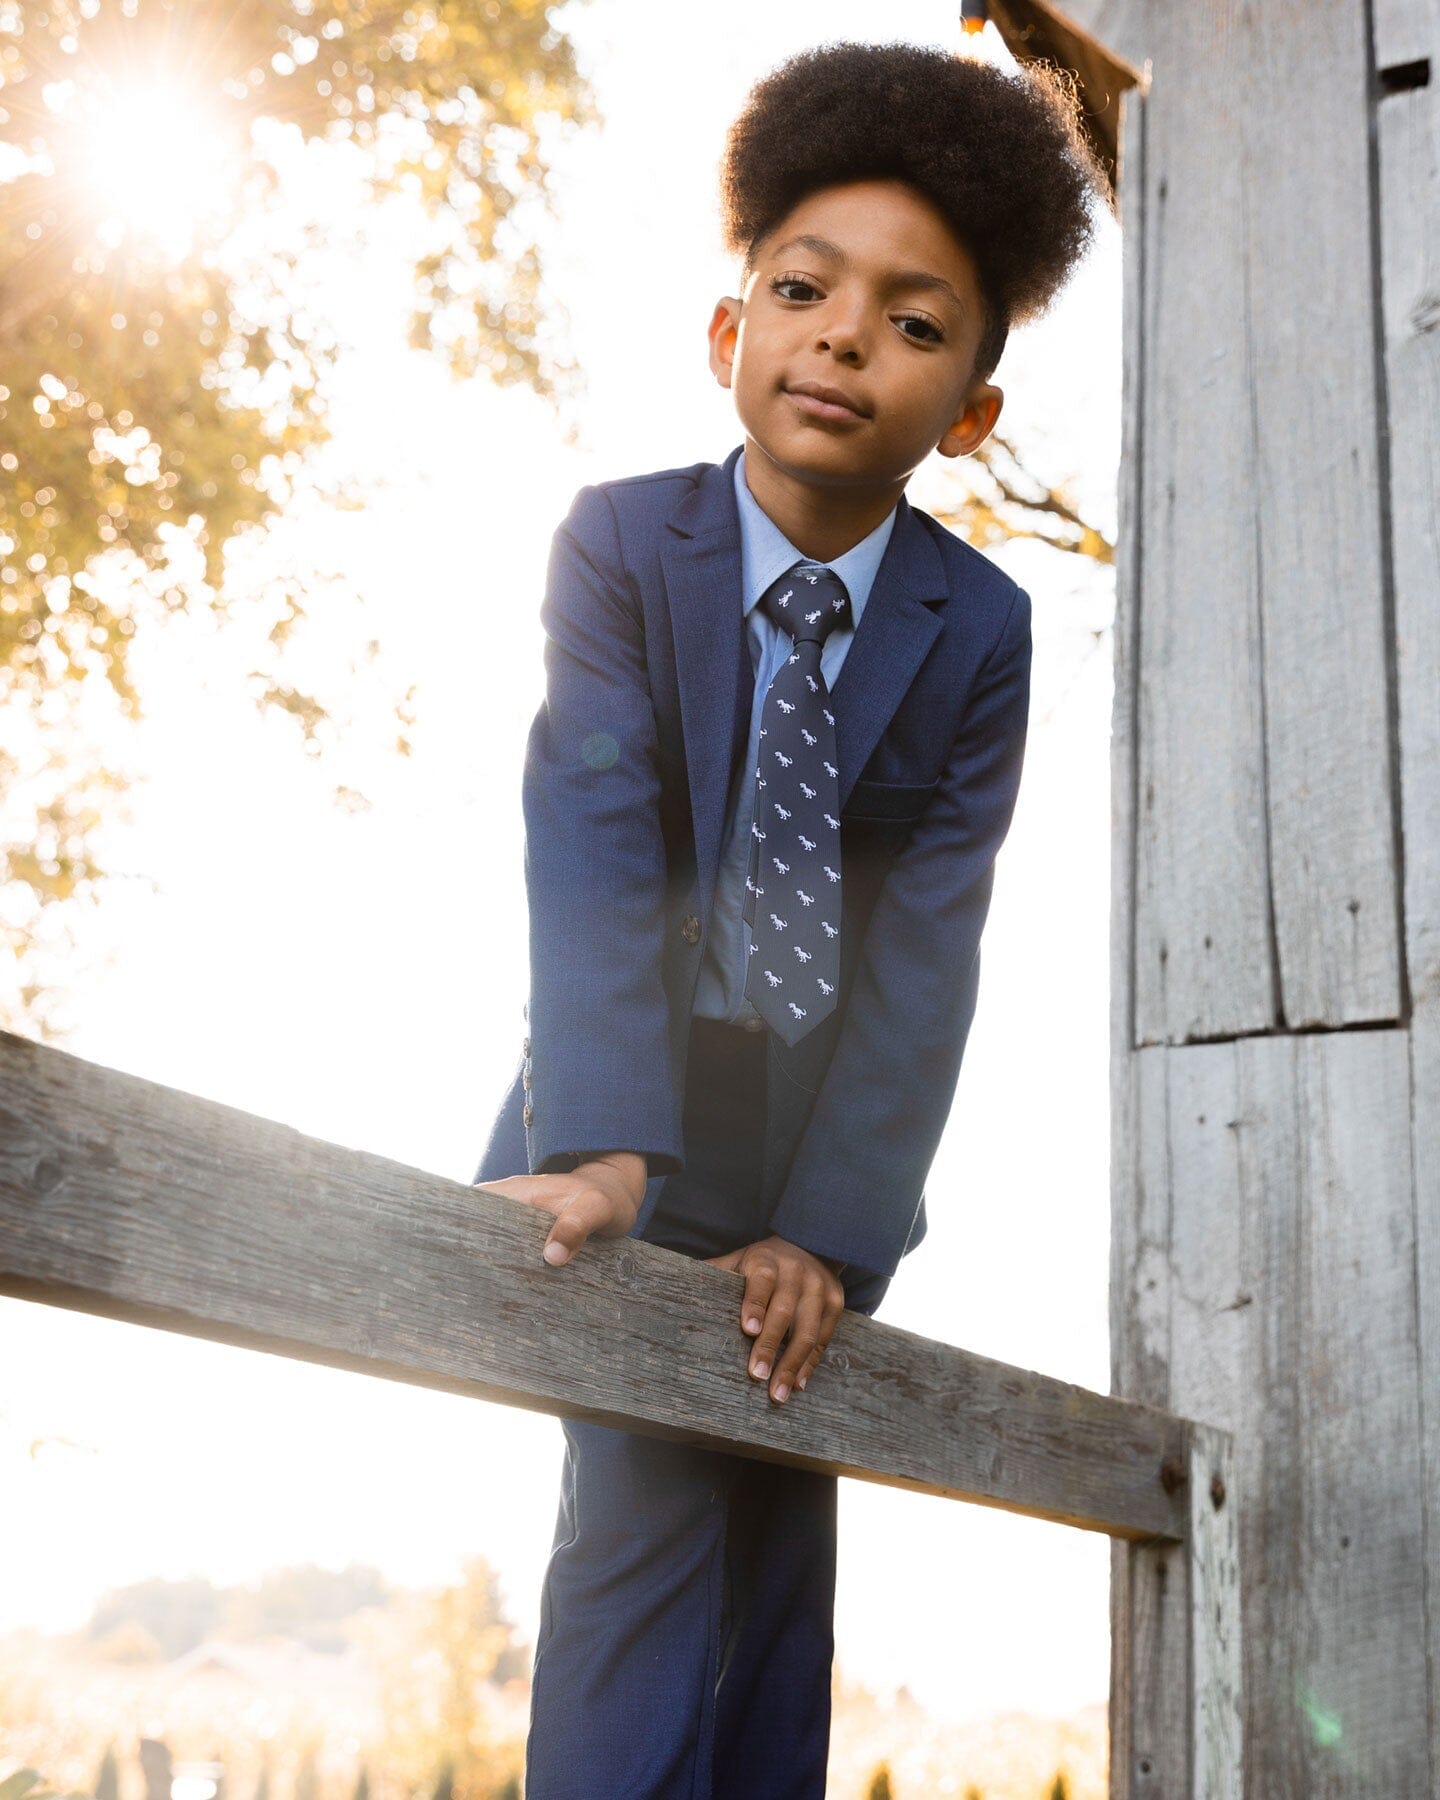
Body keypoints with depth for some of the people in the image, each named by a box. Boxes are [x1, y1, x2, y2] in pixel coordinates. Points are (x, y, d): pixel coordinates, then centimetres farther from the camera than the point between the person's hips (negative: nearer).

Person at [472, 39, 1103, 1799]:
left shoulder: (979, 632, -11)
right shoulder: (620, 543, -15)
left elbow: (928, 939, -15)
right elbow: (590, 846, -26)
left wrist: (828, 1229, -22)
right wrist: (600, 1144, -38)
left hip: (826, 1148, 3)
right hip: (640, 1134, -2)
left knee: (785, 1548, 7)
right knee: (648, 1510, -14)